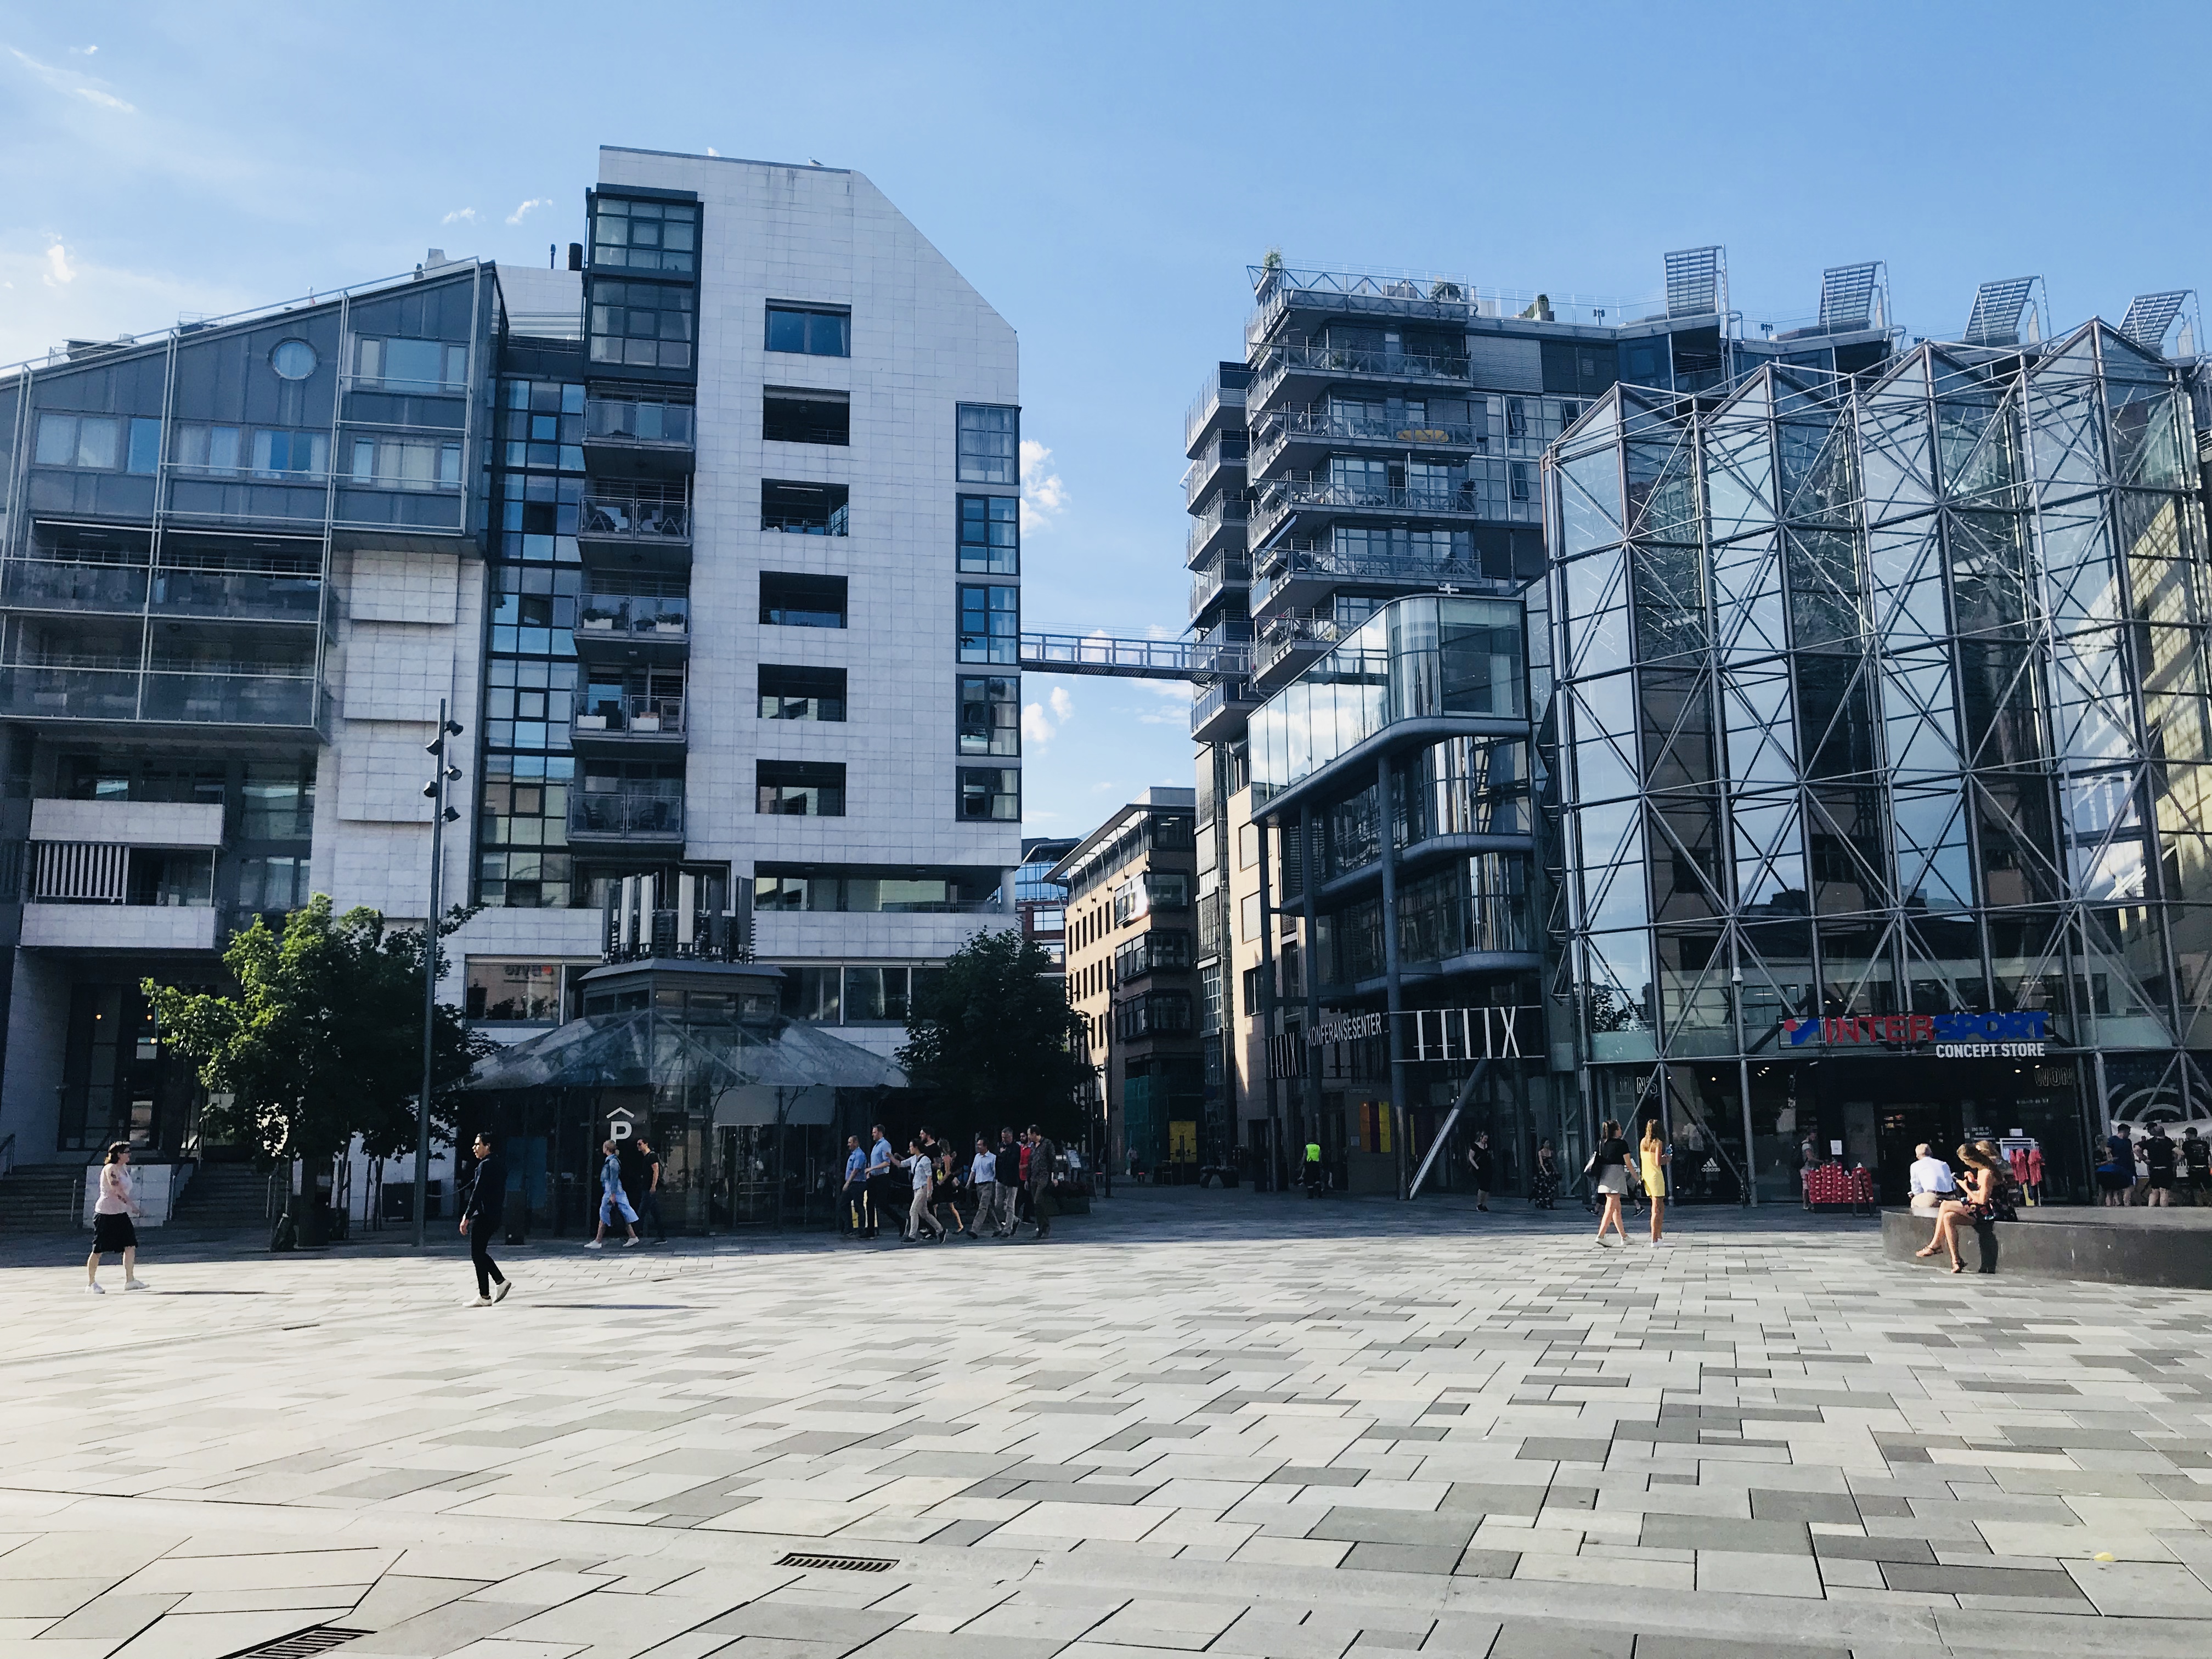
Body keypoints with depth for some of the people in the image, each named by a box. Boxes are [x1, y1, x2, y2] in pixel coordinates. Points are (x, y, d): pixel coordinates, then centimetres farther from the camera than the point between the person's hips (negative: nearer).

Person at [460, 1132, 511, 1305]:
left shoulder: (485, 1165, -13)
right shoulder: (499, 1165, 16)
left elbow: (478, 1193, -19)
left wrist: (467, 1217, -20)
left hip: (483, 1216, -10)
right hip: (494, 1216, 10)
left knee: (477, 1255, -3)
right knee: (480, 1253, 16)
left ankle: (484, 1297, -2)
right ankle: (501, 1281, 10)